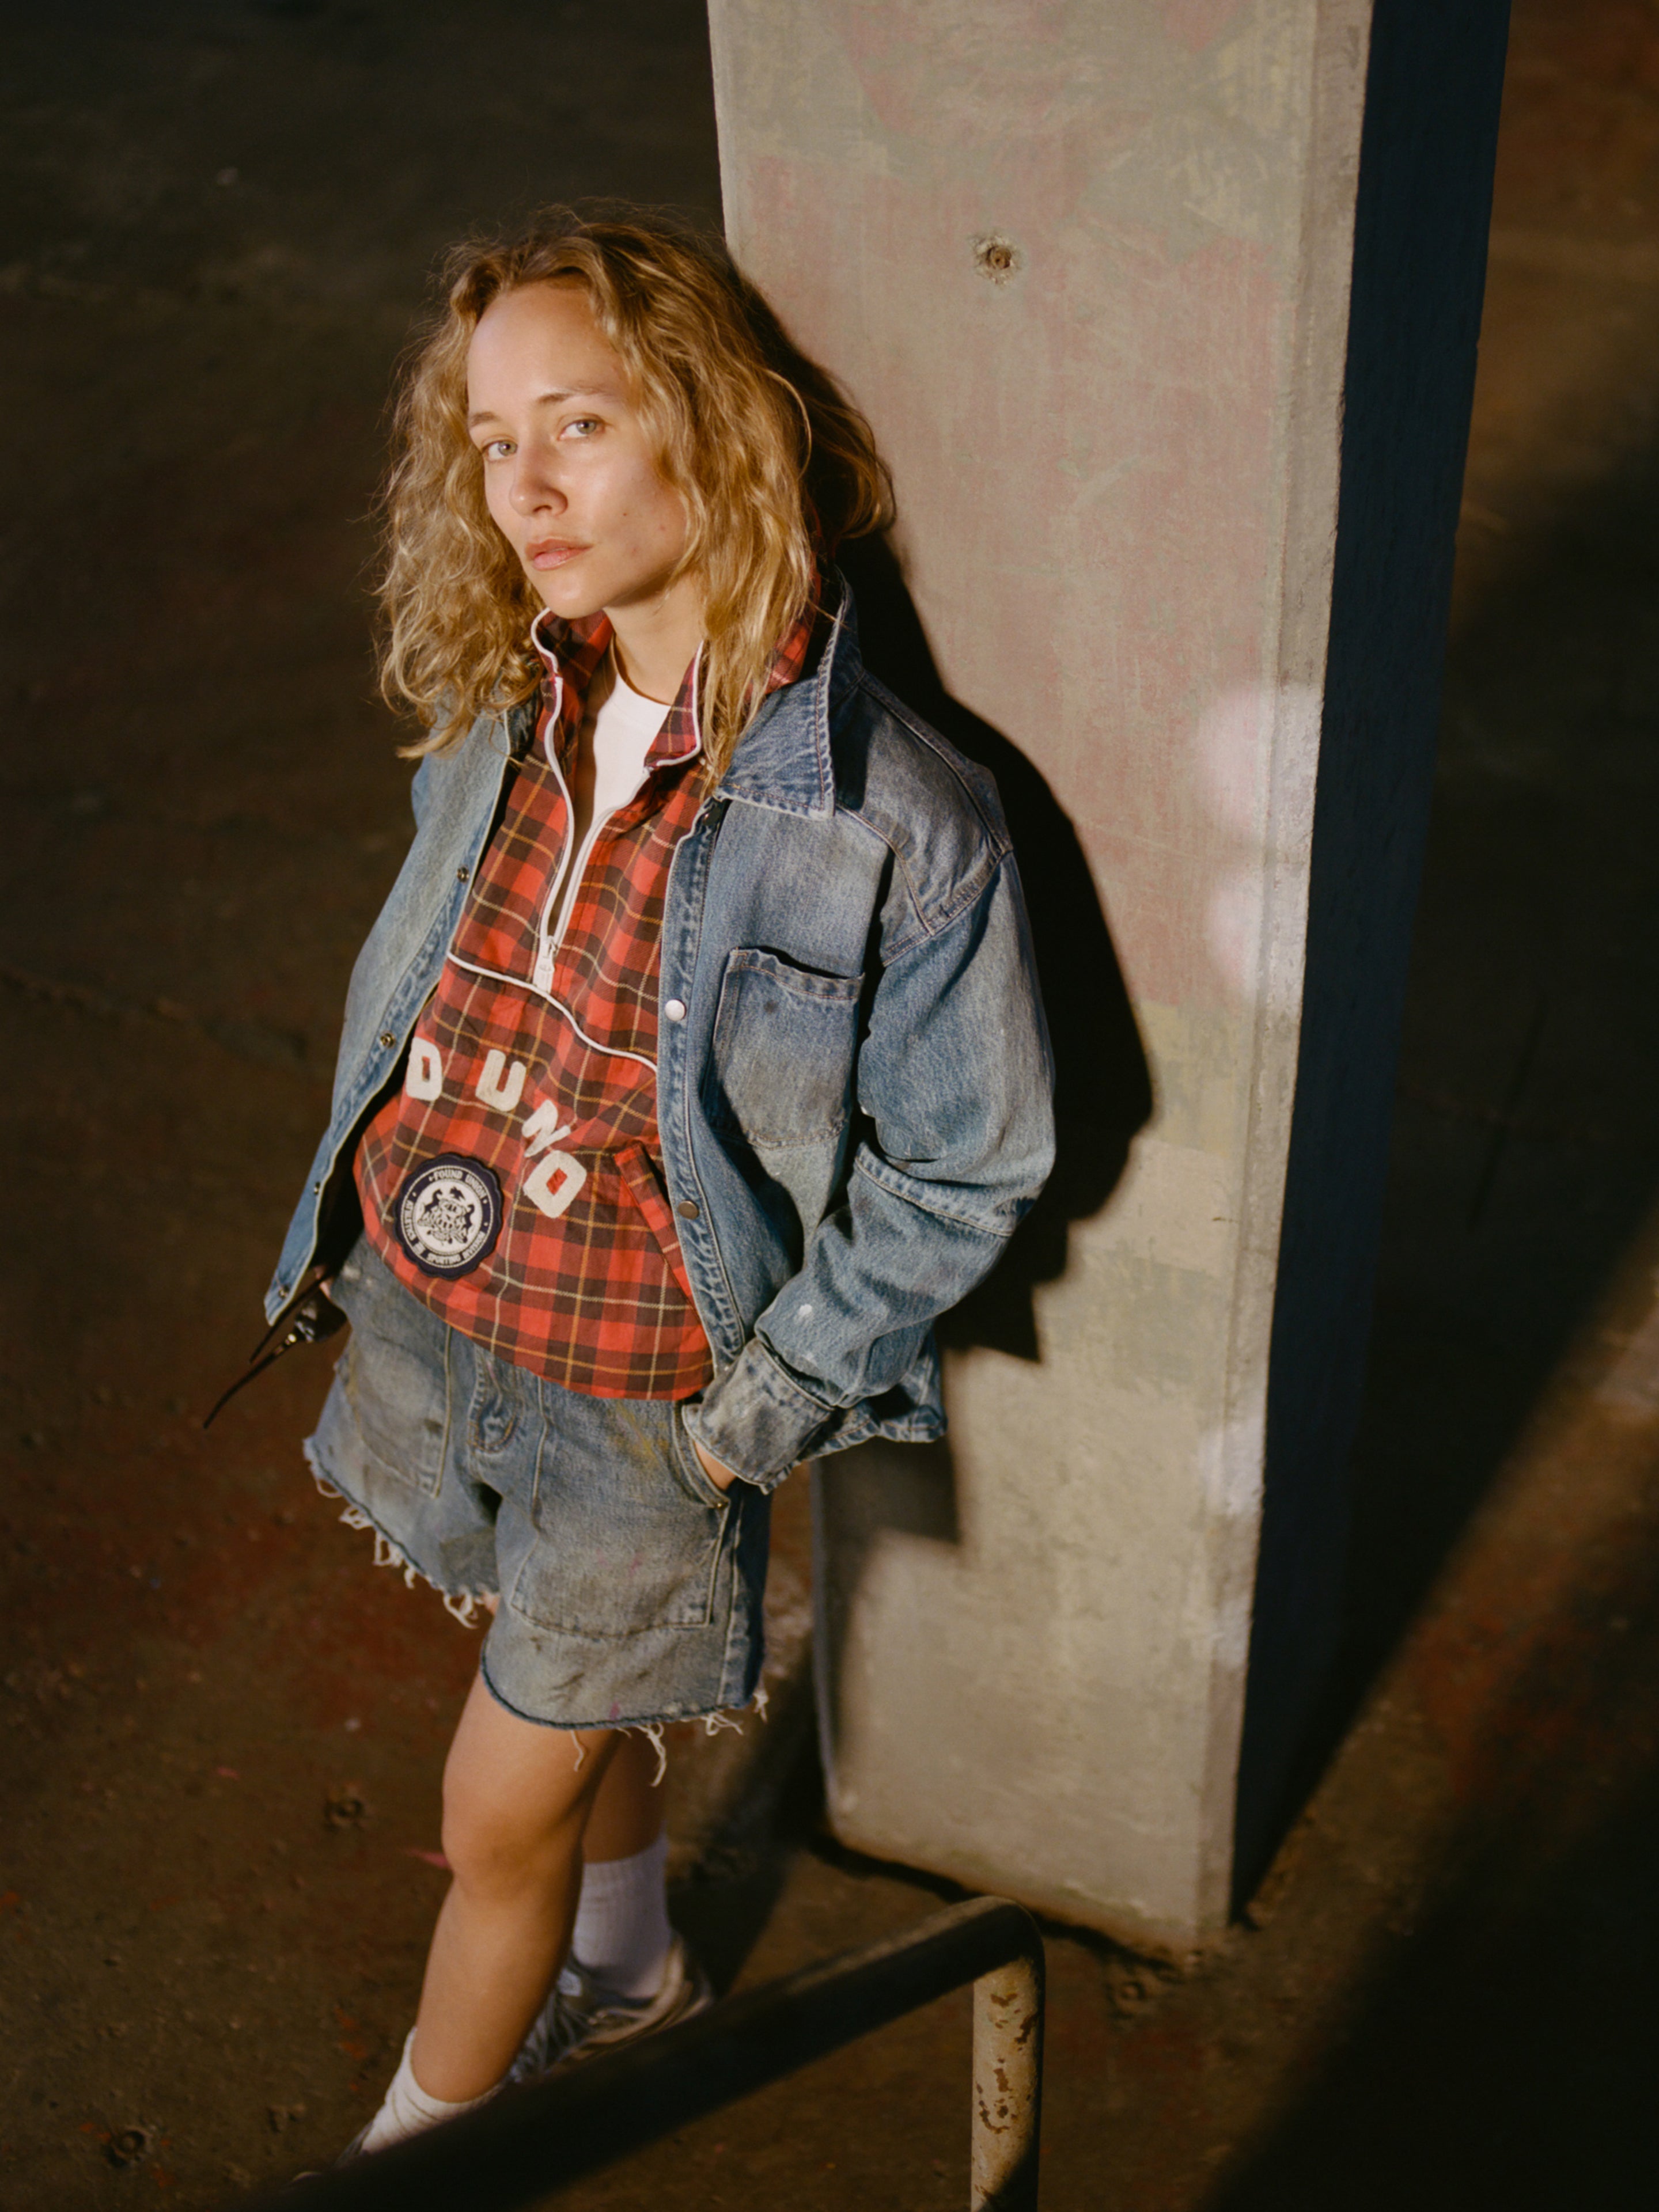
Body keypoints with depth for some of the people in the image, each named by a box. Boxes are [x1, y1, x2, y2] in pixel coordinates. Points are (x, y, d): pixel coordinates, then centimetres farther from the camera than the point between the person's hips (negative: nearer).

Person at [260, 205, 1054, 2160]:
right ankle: (629, 1970, 57)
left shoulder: (897, 822, -25)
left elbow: (964, 1170, -15)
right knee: (569, 1682, 28)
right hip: (425, 1317, 6)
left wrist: (756, 1408, -13)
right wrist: (354, 1214, 9)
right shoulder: (504, 714, -7)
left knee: (499, 1808, 11)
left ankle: (420, 2140, 40)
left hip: (645, 1393, -5)